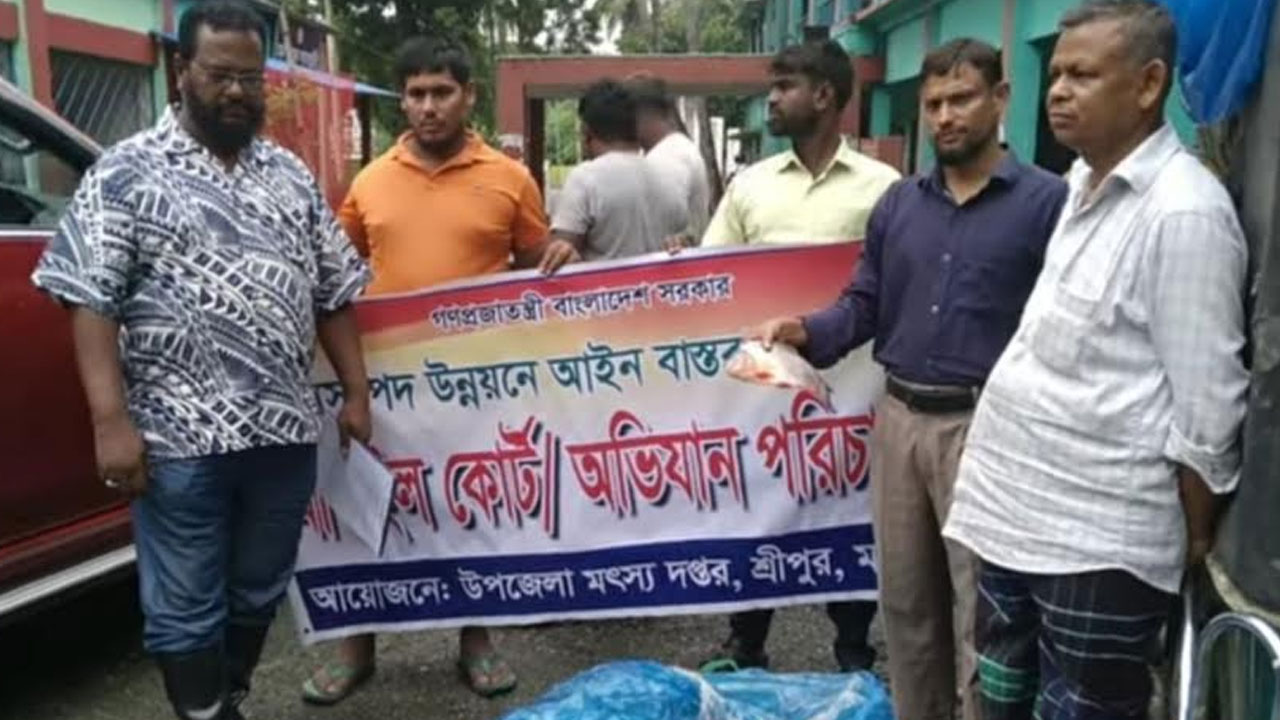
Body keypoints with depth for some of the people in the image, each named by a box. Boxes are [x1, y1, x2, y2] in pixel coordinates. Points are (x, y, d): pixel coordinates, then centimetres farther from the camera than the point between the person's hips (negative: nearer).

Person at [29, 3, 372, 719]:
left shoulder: (292, 175, 12)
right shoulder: (127, 171, -2)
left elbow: (335, 294, 14)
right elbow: (92, 301, -7)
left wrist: (356, 392, 8)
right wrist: (110, 420, -15)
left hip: (286, 431, 5)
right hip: (181, 438, -4)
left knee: (260, 593, 17)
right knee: (187, 607, 7)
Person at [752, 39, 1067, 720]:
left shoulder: (1048, 200, -6)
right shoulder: (897, 202, 10)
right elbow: (864, 303, 10)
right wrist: (806, 331, -9)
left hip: (984, 426, -5)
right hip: (898, 417, 5)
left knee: (980, 612, 4)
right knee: (904, 597, 17)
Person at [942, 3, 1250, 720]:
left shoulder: (1185, 210, -17)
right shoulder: (1083, 184, 8)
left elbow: (1207, 407, -14)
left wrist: (1192, 542, -6)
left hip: (1101, 540, -8)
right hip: (1015, 510, 8)